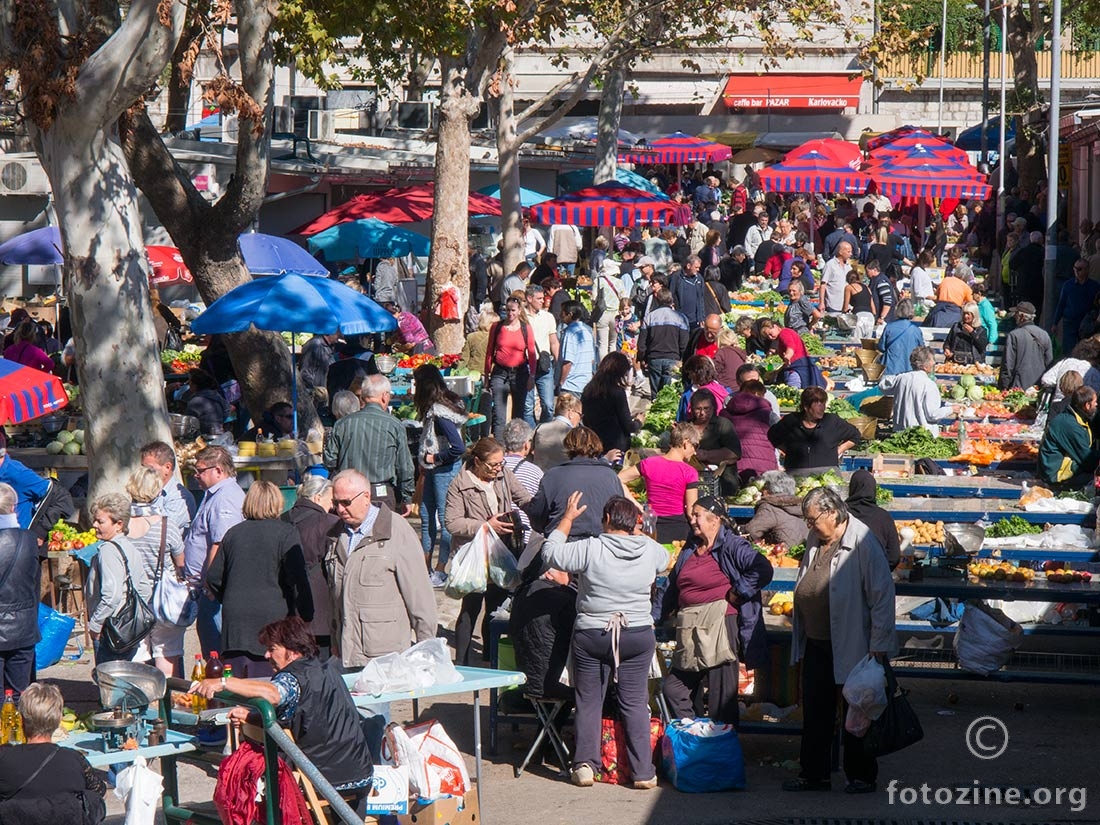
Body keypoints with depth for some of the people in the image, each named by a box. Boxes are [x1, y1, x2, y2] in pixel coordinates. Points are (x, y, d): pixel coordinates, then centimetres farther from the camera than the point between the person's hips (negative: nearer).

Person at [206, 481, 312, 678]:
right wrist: (305, 617, -3)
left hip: (235, 623, 4)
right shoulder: (286, 533, -4)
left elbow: (213, 578, 14)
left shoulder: (233, 533, 11)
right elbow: (298, 580, -10)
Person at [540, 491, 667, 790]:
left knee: (589, 700, 11)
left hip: (591, 636, -2)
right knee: (635, 702, 7)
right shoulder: (650, 550, -2)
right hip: (638, 636, 2)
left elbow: (551, 553, -5)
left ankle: (585, 764, 7)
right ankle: (643, 772, 5)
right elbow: (665, 562, 21)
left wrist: (568, 517, 5)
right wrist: (637, 531, 29)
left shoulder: (590, 549, -13)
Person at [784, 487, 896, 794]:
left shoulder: (863, 542, -17)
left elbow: (882, 594, -18)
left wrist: (879, 644, -19)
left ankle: (862, 776, 14)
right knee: (815, 711, 10)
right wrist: (800, 637, 18)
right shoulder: (815, 541, 8)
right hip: (816, 643, 7)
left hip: (852, 645, -7)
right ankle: (813, 774, 19)